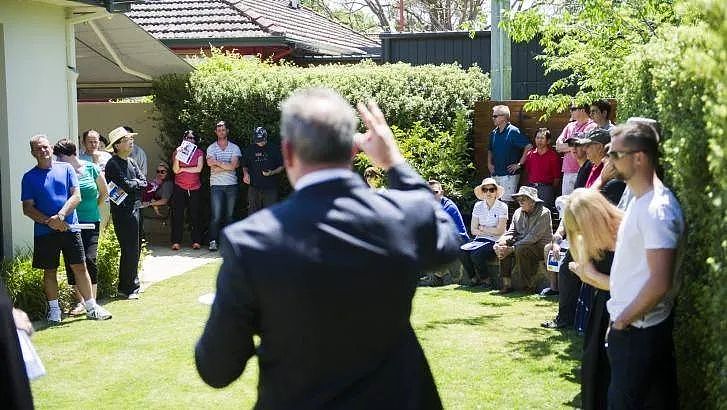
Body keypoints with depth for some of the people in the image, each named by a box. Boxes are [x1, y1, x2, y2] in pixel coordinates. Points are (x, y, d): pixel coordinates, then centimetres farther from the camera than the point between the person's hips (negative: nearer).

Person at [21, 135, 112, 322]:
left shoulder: (66, 169, 6)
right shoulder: (29, 177, 3)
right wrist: (48, 221, -14)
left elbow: (76, 196, -2)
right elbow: (27, 208, 0)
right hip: (44, 231, 0)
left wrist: (60, 216, -15)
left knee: (80, 267, 1)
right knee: (49, 271, 7)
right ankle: (54, 310, 18)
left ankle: (91, 307, 8)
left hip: (69, 228, 0)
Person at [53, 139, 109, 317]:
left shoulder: (91, 168, 0)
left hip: (90, 222, -1)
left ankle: (92, 301, 2)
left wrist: (93, 208, 9)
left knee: (89, 259, -8)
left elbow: (104, 192, 12)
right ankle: (80, 301, 12)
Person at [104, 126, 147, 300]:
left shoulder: (131, 162, 14)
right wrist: (136, 183, -3)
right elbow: (127, 185, -21)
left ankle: (133, 282, 27)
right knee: (129, 249, -5)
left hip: (134, 208, 8)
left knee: (134, 248, 15)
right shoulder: (113, 164, -13)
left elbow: (144, 182, 7)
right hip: (123, 211, -8)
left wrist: (132, 184, -10)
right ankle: (127, 288, 4)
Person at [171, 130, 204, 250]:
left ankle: (196, 241, 4)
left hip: (195, 188, 0)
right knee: (177, 215, -3)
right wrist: (177, 156, -16)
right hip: (179, 187, 0)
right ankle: (176, 242, -1)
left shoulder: (198, 152, 6)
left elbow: (198, 169, -7)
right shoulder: (178, 151, 6)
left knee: (195, 215, 1)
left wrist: (183, 169, -5)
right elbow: (175, 170, -4)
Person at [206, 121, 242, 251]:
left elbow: (233, 166, -8)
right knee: (216, 215, -8)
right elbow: (212, 166, -8)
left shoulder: (234, 147, 7)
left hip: (231, 185, 1)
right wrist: (227, 165, -9)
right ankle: (213, 241, -5)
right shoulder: (211, 148, 6)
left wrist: (217, 163, -8)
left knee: (229, 215, 6)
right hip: (216, 185, -1)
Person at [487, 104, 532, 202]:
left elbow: (529, 146, -15)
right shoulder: (494, 133, 12)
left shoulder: (513, 131, -10)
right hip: (495, 174, 7)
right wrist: (489, 163, 12)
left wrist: (519, 164, -14)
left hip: (509, 174, -7)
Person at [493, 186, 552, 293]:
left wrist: (512, 249, -28)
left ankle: (530, 285, -21)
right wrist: (500, 243, -18)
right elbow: (511, 232, 6)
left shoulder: (543, 213, -14)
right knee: (503, 247, -17)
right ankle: (506, 283, -15)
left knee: (521, 249, -33)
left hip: (541, 247, -7)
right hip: (522, 245, 7)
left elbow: (533, 237, -22)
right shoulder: (518, 213, 10)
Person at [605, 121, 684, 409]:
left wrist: (623, 319, -16)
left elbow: (660, 283, -27)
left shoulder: (657, 210, -23)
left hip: (638, 330, -9)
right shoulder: (640, 199, 8)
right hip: (638, 326, 9)